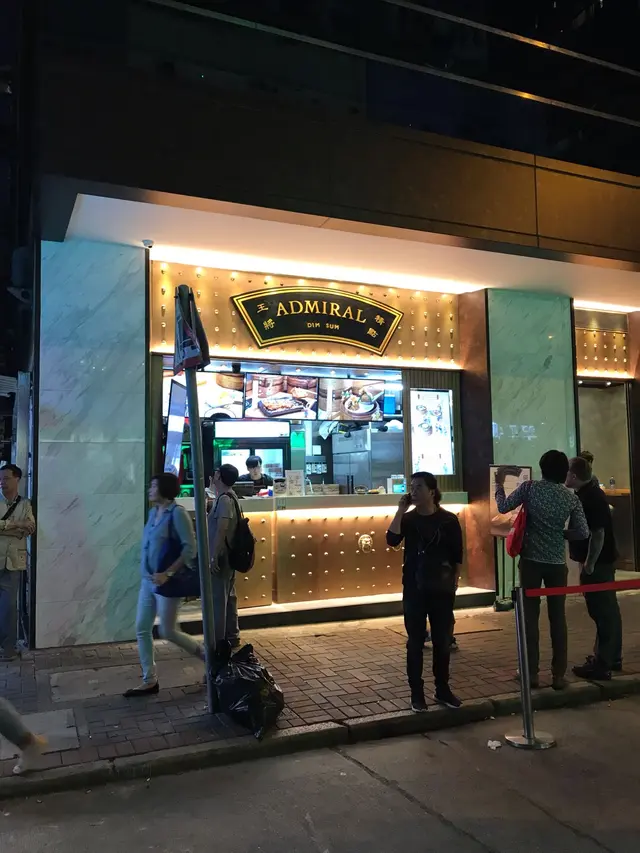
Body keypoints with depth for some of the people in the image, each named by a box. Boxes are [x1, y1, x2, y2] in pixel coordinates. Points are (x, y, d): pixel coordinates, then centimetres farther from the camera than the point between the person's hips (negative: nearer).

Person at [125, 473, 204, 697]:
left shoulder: (177, 512, -16)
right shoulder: (153, 512, 8)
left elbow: (190, 548, -20)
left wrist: (168, 574, -24)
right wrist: (146, 572, 11)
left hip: (167, 582, -8)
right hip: (148, 580, 8)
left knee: (168, 632, 1)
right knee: (142, 630, 8)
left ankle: (206, 655, 23)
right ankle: (149, 681, 19)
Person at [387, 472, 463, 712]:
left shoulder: (449, 520, -3)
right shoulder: (408, 519, 1)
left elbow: (457, 555, 3)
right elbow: (392, 541, -16)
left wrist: (454, 582, 1)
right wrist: (401, 510, -16)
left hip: (441, 589, 0)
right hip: (414, 589, 1)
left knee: (442, 641, 8)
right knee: (415, 642, 4)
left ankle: (442, 690, 23)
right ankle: (416, 693, 13)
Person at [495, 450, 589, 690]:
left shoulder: (530, 487, -6)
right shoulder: (571, 497, -1)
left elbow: (503, 507, 0)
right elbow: (583, 533, 1)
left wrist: (499, 484, 15)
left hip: (531, 560, -1)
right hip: (557, 563, 1)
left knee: (530, 616, 5)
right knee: (558, 618, 8)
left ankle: (532, 673, 9)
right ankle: (559, 675, 11)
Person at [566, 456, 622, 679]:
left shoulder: (589, 498, -20)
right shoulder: (591, 493, 11)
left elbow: (597, 533, -24)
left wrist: (589, 564, -21)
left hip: (596, 563, -10)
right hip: (604, 560, 10)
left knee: (601, 612, -5)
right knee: (609, 610, 16)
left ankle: (601, 665, 1)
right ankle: (612, 658, 27)